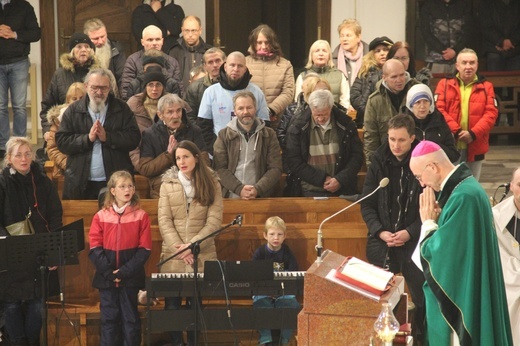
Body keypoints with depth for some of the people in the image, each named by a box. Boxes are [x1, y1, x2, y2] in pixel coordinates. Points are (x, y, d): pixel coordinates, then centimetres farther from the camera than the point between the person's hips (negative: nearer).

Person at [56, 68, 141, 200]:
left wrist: (107, 137, -15)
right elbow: (61, 142, -2)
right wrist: (87, 138, -15)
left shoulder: (122, 109, 5)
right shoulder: (73, 111, 5)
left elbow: (134, 138, -4)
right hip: (80, 183, 0)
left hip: (115, 181, 0)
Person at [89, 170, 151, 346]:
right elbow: (95, 249, -1)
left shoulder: (141, 216, -1)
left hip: (130, 278, -1)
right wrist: (109, 272, -12)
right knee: (109, 318, 6)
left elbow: (144, 249, -4)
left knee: (131, 318, 6)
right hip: (106, 278, 1)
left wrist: (124, 271, -12)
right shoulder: (100, 216, 2)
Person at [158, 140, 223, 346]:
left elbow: (214, 221, -4)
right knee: (172, 304, 0)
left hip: (201, 256, -1)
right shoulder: (168, 184, 6)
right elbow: (164, 220, 0)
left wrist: (192, 245, -12)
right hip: (173, 256, 1)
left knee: (196, 304, 2)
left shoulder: (212, 184, 3)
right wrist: (178, 247, -11)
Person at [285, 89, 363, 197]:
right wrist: (322, 179, -8)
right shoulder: (297, 128, 0)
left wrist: (340, 180, -8)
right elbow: (294, 162, -1)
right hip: (312, 191, -1)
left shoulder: (346, 125, 3)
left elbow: (357, 156, 6)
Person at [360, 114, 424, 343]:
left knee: (423, 298, -5)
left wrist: (410, 232, -15)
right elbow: (367, 205, 3)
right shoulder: (378, 163, 1)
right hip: (381, 242, 2)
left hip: (414, 242, -1)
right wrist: (380, 232, -11)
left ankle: (421, 339, 13)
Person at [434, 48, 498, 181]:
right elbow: (439, 110, -7)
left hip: (475, 147, 2)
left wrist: (473, 133, -17)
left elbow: (491, 113, -3)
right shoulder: (445, 84, 4)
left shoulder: (486, 87, 7)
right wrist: (455, 131, -18)